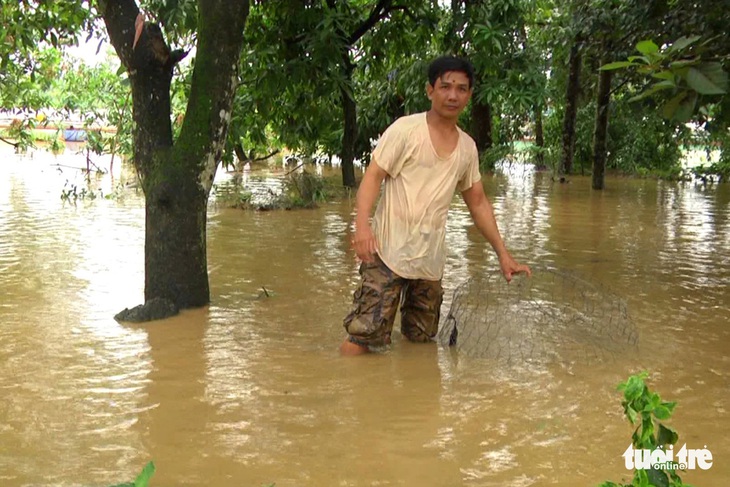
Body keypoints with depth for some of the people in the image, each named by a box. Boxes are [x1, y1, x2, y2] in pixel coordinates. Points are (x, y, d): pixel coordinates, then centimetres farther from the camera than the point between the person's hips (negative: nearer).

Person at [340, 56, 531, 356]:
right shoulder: (405, 129, -5)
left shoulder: (467, 147, 11)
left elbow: (478, 203, 18)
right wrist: (362, 224, -26)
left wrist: (503, 254, 15)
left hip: (431, 260, 6)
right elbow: (373, 177, -9)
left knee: (421, 339, 11)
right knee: (364, 334, -10)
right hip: (389, 252, -5)